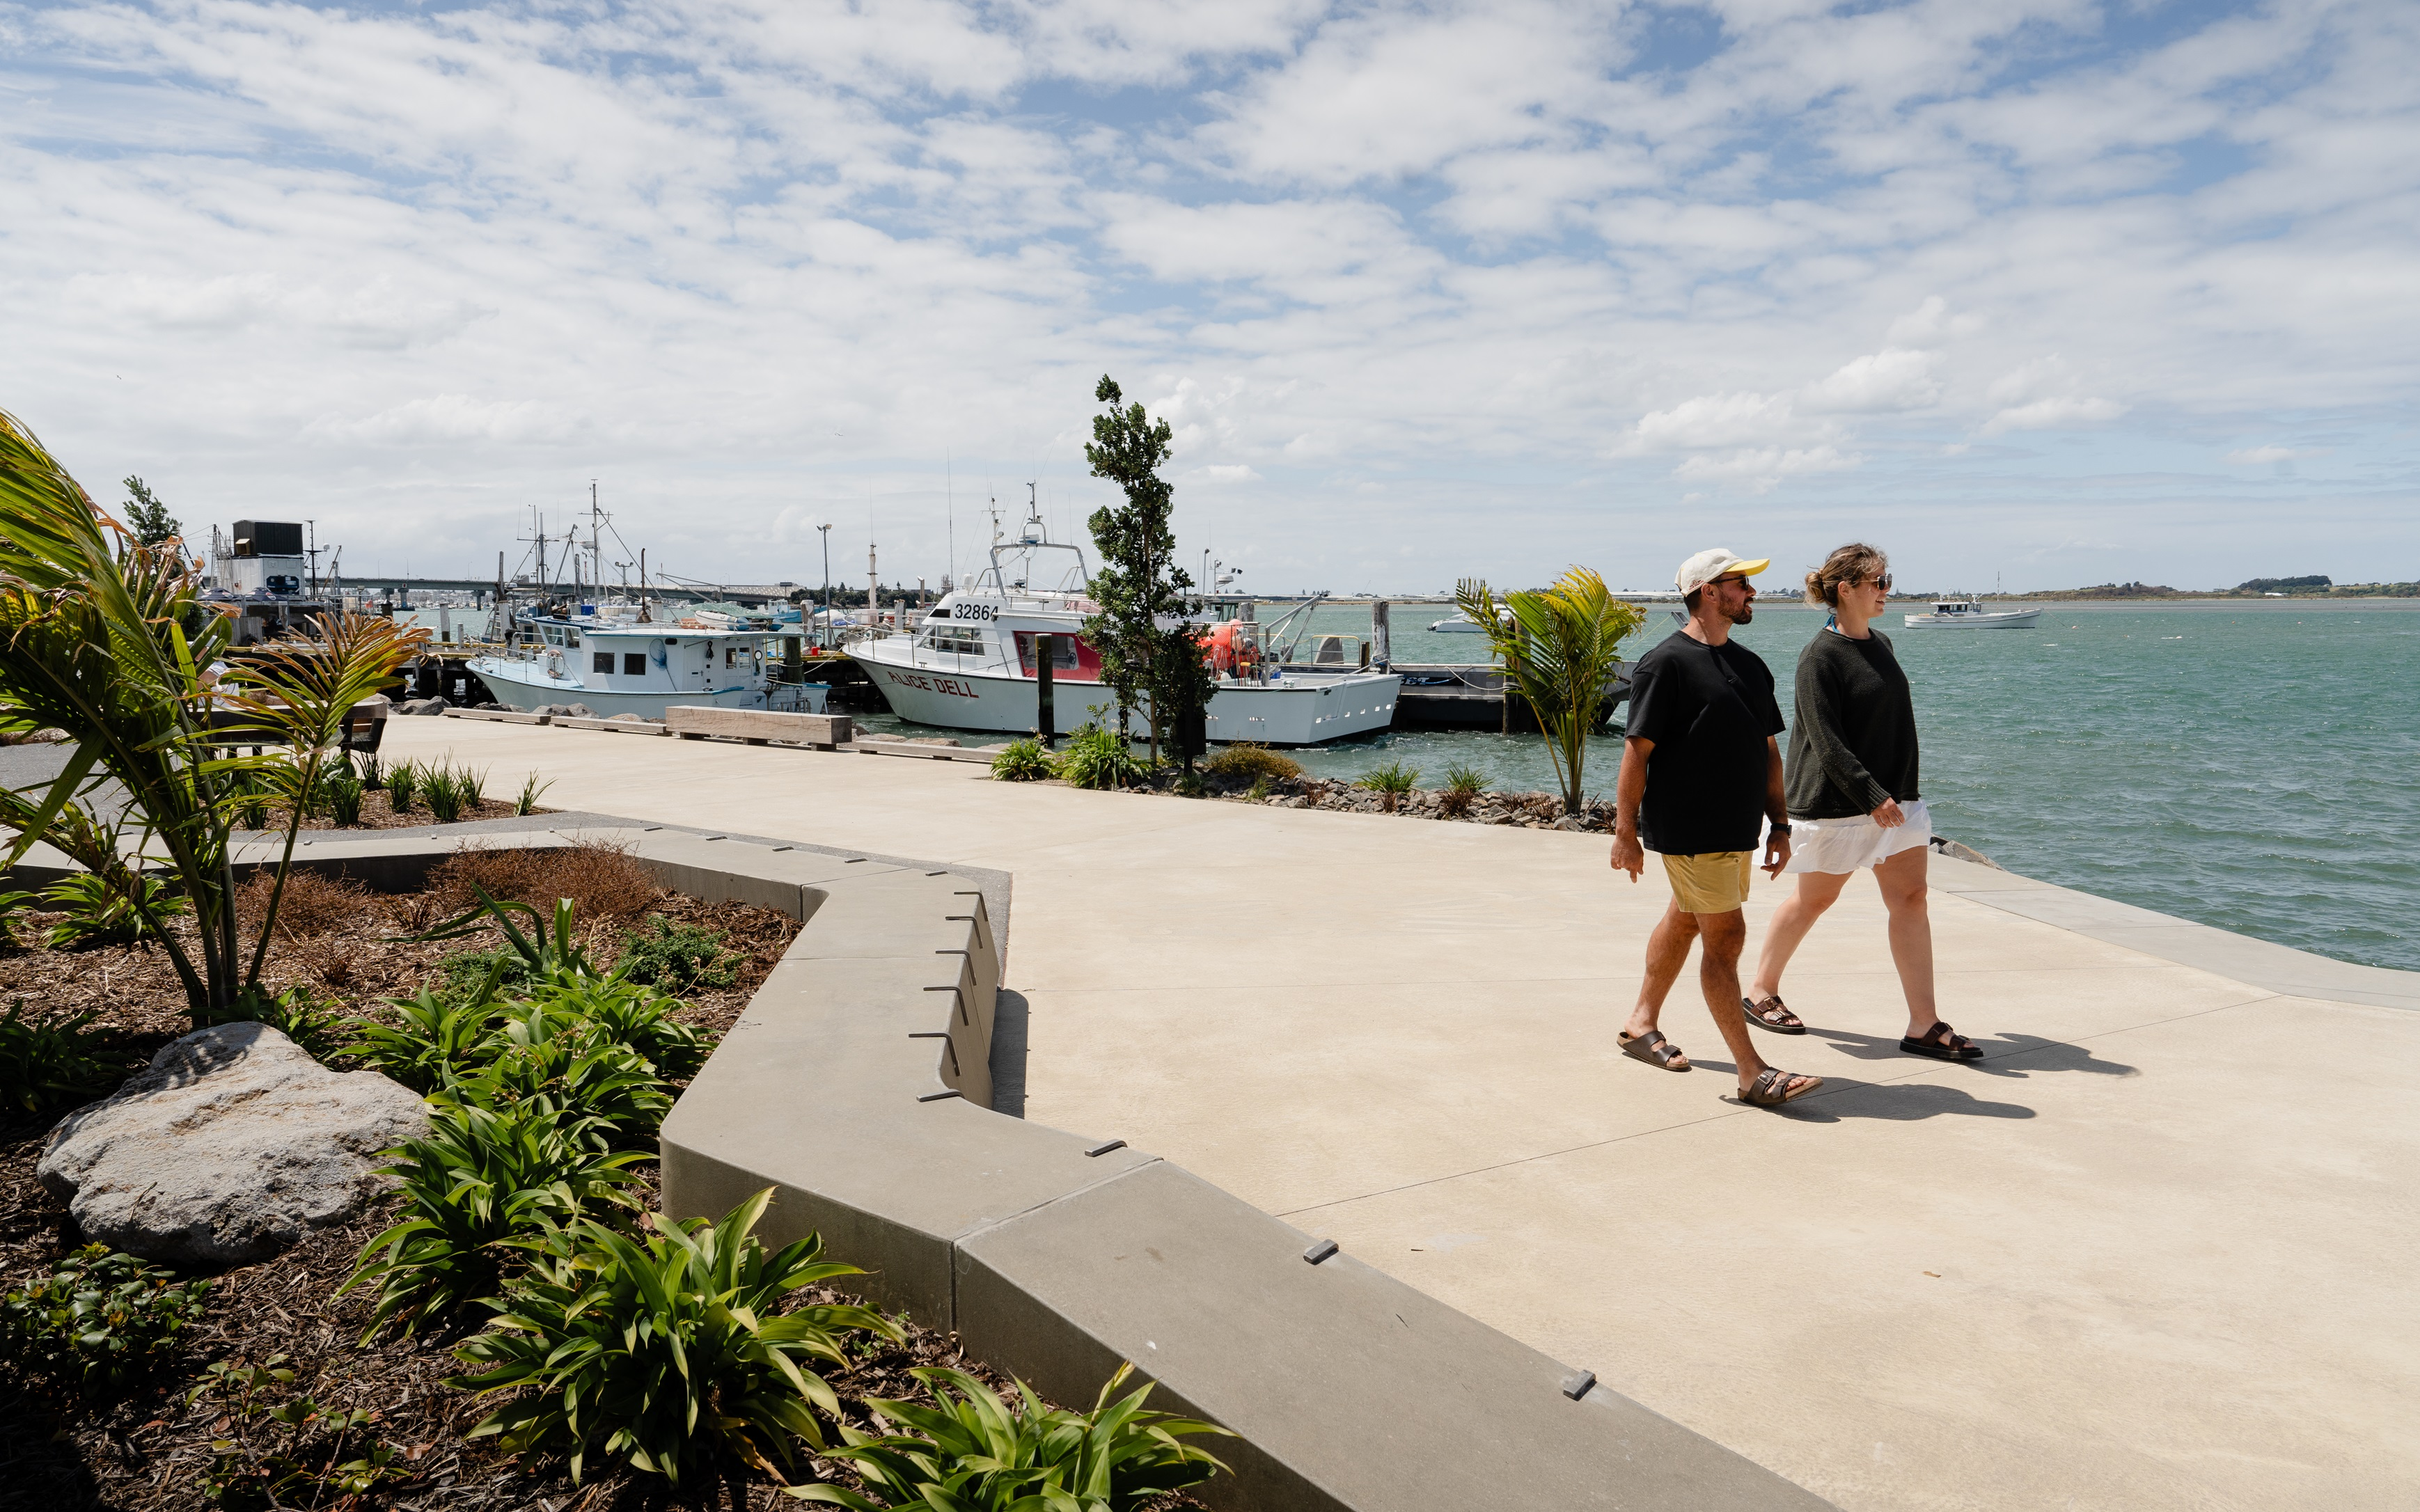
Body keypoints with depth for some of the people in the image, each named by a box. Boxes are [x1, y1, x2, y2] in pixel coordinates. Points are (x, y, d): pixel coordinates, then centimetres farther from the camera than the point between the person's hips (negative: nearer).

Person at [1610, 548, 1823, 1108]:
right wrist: (1626, 831, -14)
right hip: (1688, 831, -8)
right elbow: (1637, 752, -14)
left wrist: (1779, 825, 14)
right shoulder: (1666, 664, -12)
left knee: (1683, 922, 18)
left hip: (1738, 830, 8)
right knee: (1725, 938, -7)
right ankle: (1754, 1074, -3)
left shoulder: (1751, 665, 13)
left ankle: (1641, 1024, 35)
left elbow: (1767, 751, 18)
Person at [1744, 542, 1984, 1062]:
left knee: (1911, 898, 1)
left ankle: (1924, 1026, 4)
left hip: (1894, 796, 7)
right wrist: (1872, 797, -23)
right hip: (1839, 803, -7)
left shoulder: (1881, 644, 10)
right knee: (1815, 898, 5)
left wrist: (1898, 791, 18)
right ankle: (1762, 993, 25)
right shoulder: (1820, 655, -14)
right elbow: (1826, 740, -19)